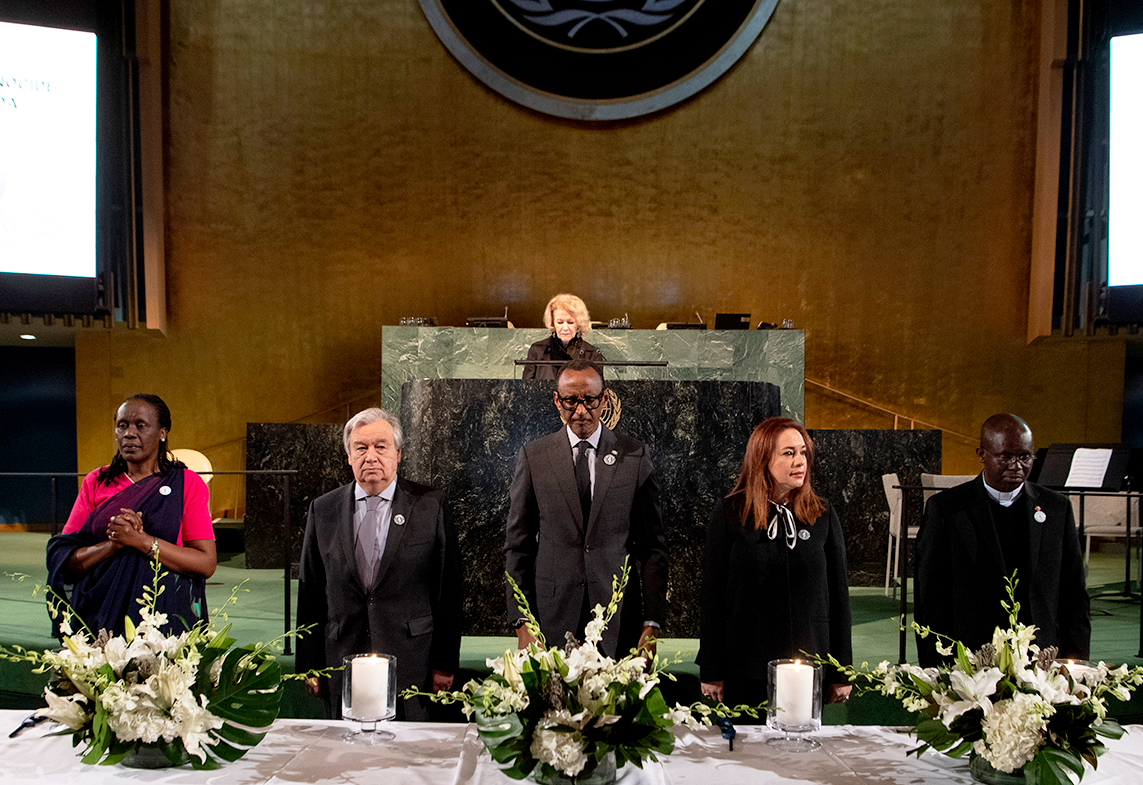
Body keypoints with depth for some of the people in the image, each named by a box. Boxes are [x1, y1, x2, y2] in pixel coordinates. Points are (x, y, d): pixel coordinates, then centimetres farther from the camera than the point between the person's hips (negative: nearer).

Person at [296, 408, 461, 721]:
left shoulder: (431, 506, -2)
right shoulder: (322, 510, 6)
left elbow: (449, 590, 0)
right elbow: (310, 593, 8)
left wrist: (445, 663, -1)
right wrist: (310, 665, 7)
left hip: (409, 664, -2)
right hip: (343, 666, 2)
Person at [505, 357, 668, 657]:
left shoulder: (634, 456, 3)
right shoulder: (532, 456, 3)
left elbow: (653, 546, 4)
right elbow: (517, 546, 5)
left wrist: (652, 625, -1)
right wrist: (522, 623, -1)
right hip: (553, 617, 0)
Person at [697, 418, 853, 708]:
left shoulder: (823, 514, 5)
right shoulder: (729, 513, -1)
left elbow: (838, 593, 7)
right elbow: (713, 592, 0)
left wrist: (841, 672, 6)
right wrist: (712, 671, -2)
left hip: (810, 670, 2)